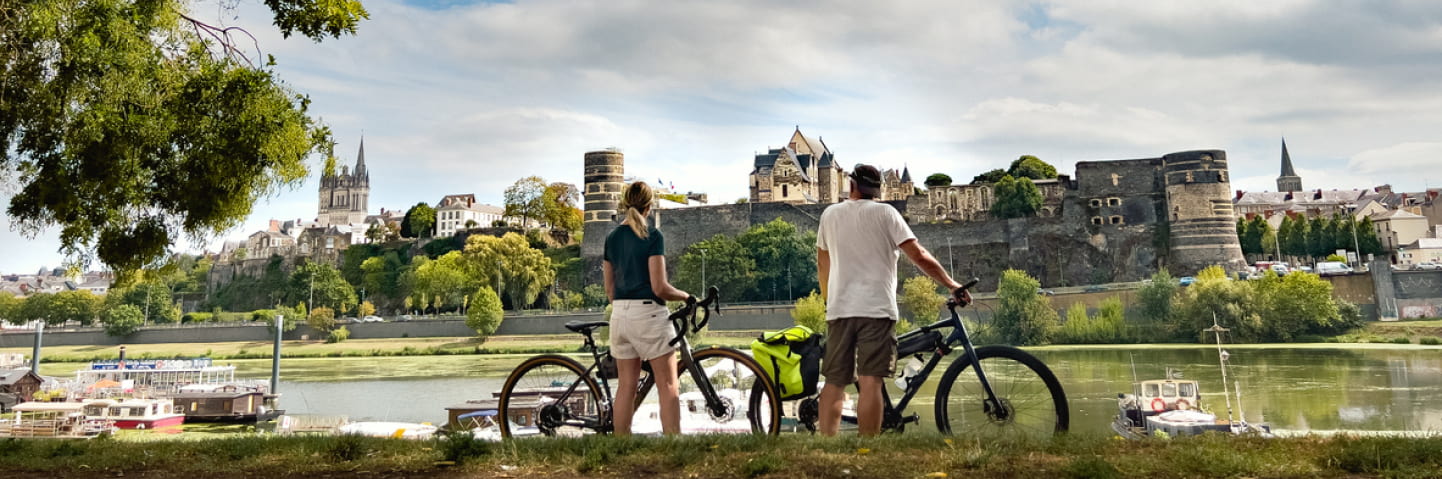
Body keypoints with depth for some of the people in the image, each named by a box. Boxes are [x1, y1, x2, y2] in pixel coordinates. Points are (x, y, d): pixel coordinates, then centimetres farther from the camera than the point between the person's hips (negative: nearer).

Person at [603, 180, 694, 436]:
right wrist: (687, 297, 2)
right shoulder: (652, 236, -9)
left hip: (620, 315, 6)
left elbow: (609, 288, 12)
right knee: (667, 386, -1)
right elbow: (659, 287, -13)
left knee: (626, 386, 10)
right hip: (648, 313, -6)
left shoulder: (612, 237, 9)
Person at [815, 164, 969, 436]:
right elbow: (919, 255, -4)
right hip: (876, 309, -3)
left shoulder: (830, 214, 12)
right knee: (870, 382, -8)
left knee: (834, 382, 7)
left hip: (839, 310, 4)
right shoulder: (885, 213, 1)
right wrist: (952, 285, 3)